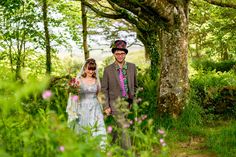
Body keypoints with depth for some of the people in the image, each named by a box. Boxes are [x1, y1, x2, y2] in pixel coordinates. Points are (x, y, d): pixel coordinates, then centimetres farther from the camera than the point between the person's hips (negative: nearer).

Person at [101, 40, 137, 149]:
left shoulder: (132, 67, 2)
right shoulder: (108, 70, -5)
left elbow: (135, 85, 13)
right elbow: (104, 89, -1)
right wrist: (106, 106, -6)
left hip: (128, 103, 3)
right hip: (115, 103, -3)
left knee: (119, 128, 13)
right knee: (124, 128, -12)